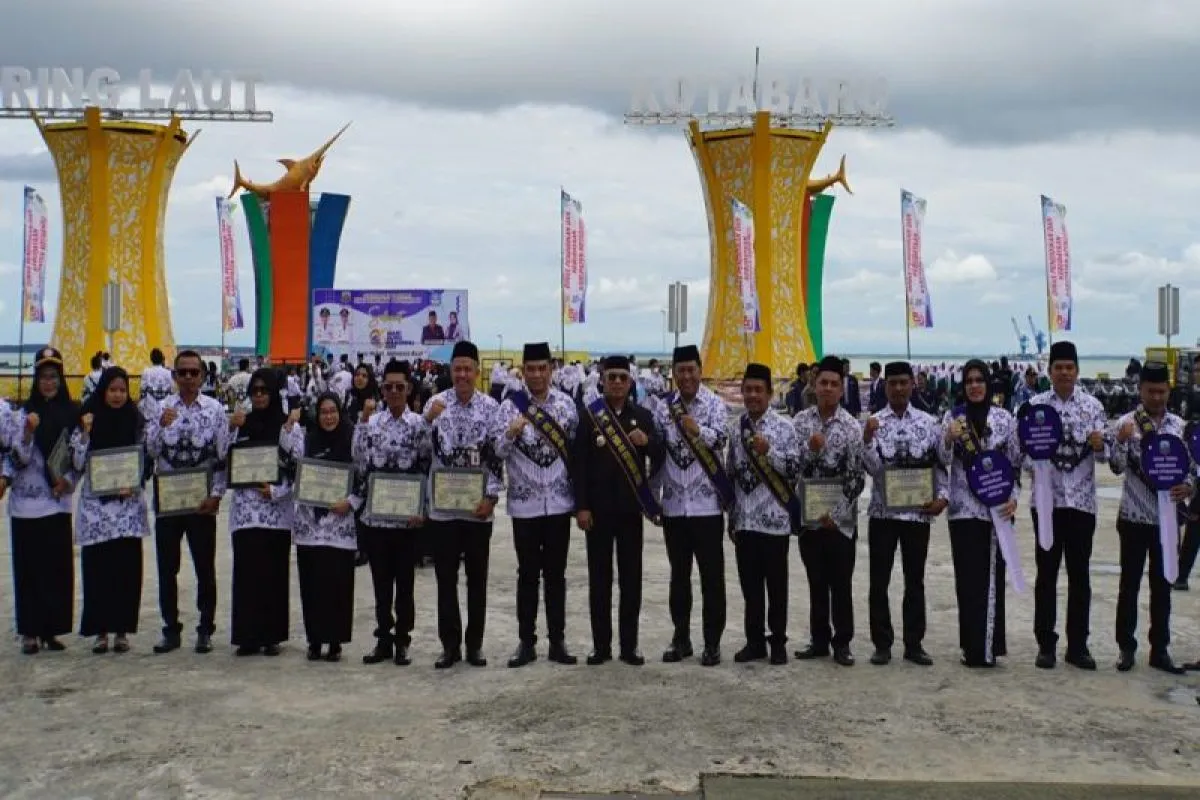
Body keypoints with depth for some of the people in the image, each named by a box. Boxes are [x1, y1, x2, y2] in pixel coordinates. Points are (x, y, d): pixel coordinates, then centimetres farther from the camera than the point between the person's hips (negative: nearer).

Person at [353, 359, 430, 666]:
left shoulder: (419, 425, -2)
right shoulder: (371, 422, 4)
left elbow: (427, 469, -3)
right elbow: (361, 463, -6)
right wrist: (363, 420, -10)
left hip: (407, 517, -2)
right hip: (375, 515, 2)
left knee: (405, 582, 6)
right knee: (381, 582, 9)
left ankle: (402, 641, 17)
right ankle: (383, 639, 20)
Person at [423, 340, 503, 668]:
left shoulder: (491, 407, -1)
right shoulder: (435, 403, 1)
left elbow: (496, 456, -3)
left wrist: (491, 497, -10)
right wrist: (428, 420, -19)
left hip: (478, 505, 0)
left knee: (477, 577, 7)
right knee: (446, 577, 5)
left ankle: (475, 643, 17)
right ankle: (450, 644, 13)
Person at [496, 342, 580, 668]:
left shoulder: (566, 403, 1)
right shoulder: (510, 405, -5)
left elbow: (576, 449, 8)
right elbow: (499, 452, -11)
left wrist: (580, 495, 4)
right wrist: (510, 433, -32)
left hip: (559, 501, 2)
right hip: (524, 503, -1)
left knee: (556, 574, 8)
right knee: (528, 574, 6)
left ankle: (557, 641, 16)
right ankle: (526, 642, 13)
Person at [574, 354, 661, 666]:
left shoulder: (643, 416, 7)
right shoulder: (589, 415, 0)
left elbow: (659, 455, 5)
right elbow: (579, 463, -3)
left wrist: (648, 441, -18)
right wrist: (581, 506, -9)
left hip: (631, 508, 2)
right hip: (598, 508, -1)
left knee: (631, 577, 5)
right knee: (599, 577, 4)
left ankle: (629, 645, 13)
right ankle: (601, 645, 12)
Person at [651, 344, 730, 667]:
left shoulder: (715, 404, -6)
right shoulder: (663, 407, 5)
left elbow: (720, 438, -23)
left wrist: (698, 430, -42)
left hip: (707, 503, -4)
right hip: (674, 504, 4)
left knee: (712, 575, 3)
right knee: (679, 575, 13)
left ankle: (712, 642, 11)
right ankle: (681, 638, 23)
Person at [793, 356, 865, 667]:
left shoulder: (852, 427, -7)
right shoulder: (800, 421, 2)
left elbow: (856, 478, -9)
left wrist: (835, 514, -12)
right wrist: (811, 450, -18)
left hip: (840, 520, -3)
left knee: (841, 585, 3)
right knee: (816, 583, 11)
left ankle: (842, 643, 13)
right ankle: (819, 640, 20)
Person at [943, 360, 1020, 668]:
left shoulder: (1004, 418, 3)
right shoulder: (952, 417, 4)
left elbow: (1016, 461, 5)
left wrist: (1013, 497, -8)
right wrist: (948, 439, -18)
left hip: (996, 507, -1)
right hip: (963, 507, 1)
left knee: (990, 577, -1)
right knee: (966, 576, 2)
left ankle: (986, 647, 5)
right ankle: (972, 645, 10)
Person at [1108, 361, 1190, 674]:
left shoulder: (1180, 425, 3)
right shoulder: (1127, 423, -6)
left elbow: (1190, 466, 9)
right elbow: (1117, 467, -12)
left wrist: (1188, 486, -11)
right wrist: (1122, 440, -28)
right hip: (1134, 516, -3)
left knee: (1162, 585, 9)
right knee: (1130, 584, 5)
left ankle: (1160, 650, 18)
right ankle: (1126, 648, 15)